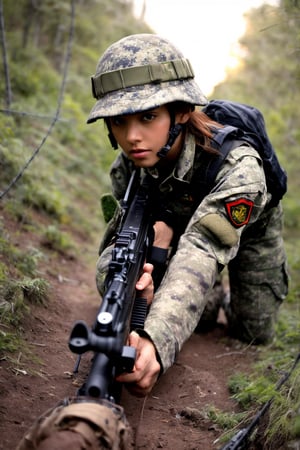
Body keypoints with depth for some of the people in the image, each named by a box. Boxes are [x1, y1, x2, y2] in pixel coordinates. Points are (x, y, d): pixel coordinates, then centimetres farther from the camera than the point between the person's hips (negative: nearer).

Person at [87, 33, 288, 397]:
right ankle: (215, 297, 41)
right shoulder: (127, 168, -30)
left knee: (253, 335, 6)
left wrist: (156, 342, -77)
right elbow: (115, 242, -33)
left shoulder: (237, 165, -47)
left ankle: (232, 298, 41)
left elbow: (201, 253, -60)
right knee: (192, 321, 6)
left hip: (249, 227, -2)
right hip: (181, 223, 3)